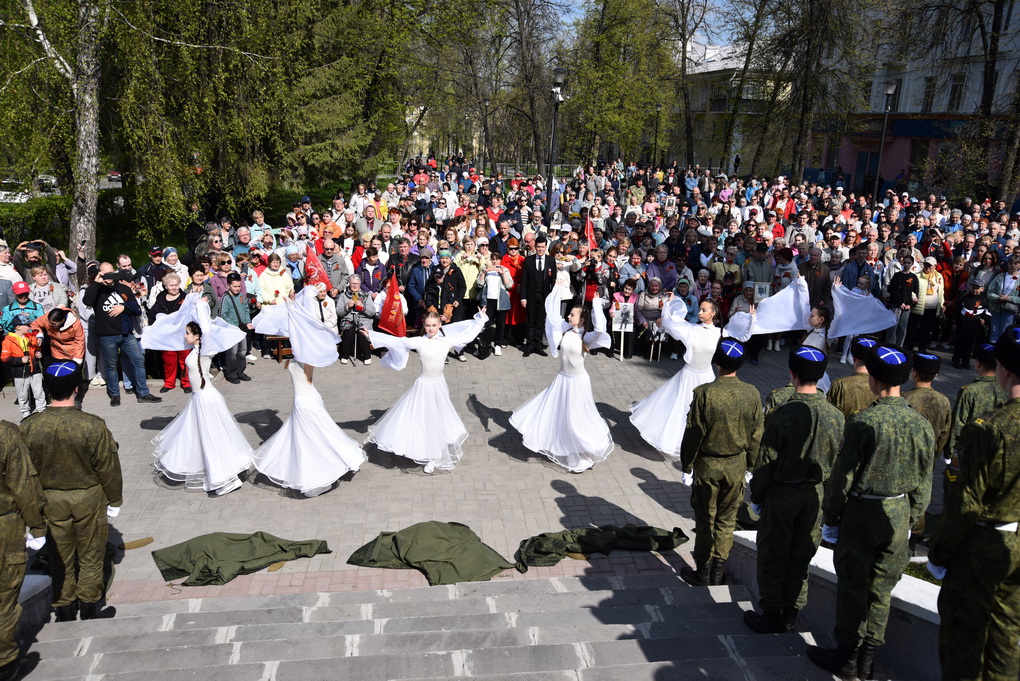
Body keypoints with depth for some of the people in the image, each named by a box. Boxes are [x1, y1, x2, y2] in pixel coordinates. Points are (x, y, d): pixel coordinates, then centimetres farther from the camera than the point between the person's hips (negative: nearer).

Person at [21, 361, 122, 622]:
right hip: (88, 498, -2)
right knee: (90, 557, 16)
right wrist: (114, 500, 3)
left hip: (50, 500, 2)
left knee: (60, 558, 19)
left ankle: (65, 611, 34)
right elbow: (108, 468, -13)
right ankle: (89, 608, 30)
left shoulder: (29, 427, -15)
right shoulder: (94, 426, -23)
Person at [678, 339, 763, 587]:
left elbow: (693, 434, -14)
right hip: (736, 465, 3)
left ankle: (703, 573, 22)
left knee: (705, 520, 11)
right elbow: (756, 435, 0)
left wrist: (686, 466, -2)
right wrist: (748, 464, 14)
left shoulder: (704, 393, -20)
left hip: (707, 464, -3)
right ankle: (718, 572, 27)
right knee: (727, 520, 16)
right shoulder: (752, 394, -9)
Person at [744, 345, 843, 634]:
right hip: (815, 496, 5)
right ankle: (790, 617, 29)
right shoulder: (836, 416, -7)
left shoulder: (782, 414, -20)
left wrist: (756, 497, -1)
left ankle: (771, 617, 22)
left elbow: (766, 463, -15)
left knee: (772, 557, 11)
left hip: (781, 494, -4)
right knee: (800, 559, 17)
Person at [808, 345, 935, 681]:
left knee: (852, 586, 9)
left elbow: (844, 475, -13)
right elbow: (923, 483, 5)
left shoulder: (862, 423, -19)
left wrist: (831, 513, 0)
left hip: (861, 513, -4)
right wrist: (910, 519, 16)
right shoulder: (922, 425, -3)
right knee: (881, 589, 15)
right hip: (899, 515, 5)